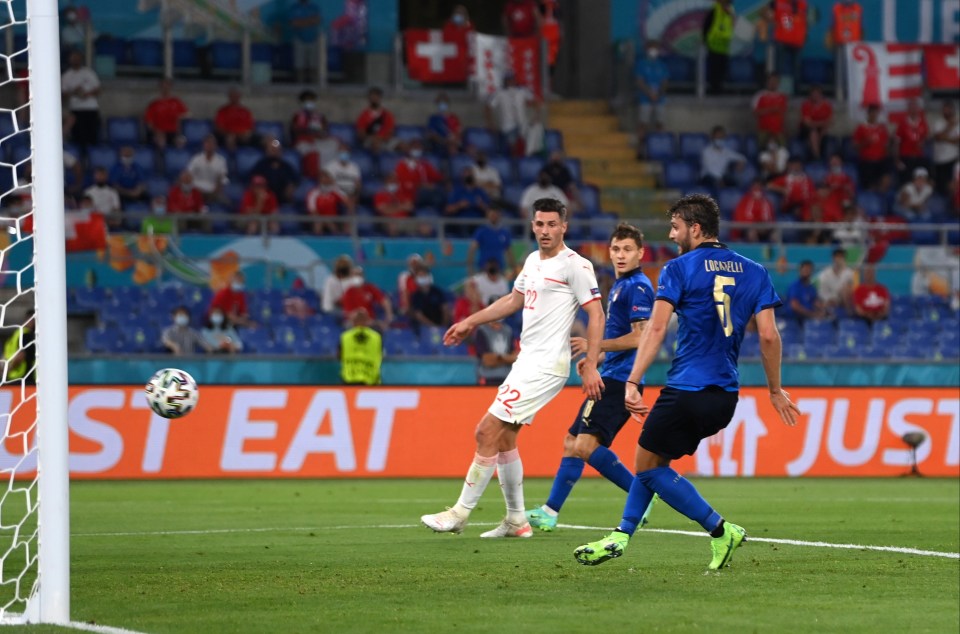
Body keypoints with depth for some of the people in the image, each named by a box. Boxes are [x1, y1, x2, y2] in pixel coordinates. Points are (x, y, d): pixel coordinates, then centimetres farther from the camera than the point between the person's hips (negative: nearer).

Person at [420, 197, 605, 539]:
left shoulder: (575, 266, -11)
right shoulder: (533, 260, 14)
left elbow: (596, 314, -13)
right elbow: (514, 300, 29)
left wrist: (591, 365, -19)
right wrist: (471, 322, 30)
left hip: (546, 366, -9)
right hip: (526, 361, 9)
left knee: (487, 431, -11)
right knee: (503, 437, 10)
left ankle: (461, 513, -5)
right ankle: (516, 520, 17)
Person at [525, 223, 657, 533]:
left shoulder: (638, 287, -12)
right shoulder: (619, 286, 19)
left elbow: (639, 338, -20)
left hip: (619, 380, -10)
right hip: (610, 377, 10)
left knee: (587, 445, -20)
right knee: (572, 442, 11)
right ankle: (550, 511, 15)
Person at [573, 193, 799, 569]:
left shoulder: (678, 269, -4)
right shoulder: (754, 273, 9)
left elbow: (656, 329, -13)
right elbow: (769, 336, 4)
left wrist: (632, 383, -16)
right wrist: (775, 390, 12)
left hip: (686, 392, -7)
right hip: (726, 395, 7)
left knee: (648, 465, 6)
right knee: (653, 460, 21)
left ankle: (720, 530, 0)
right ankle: (621, 537, 23)